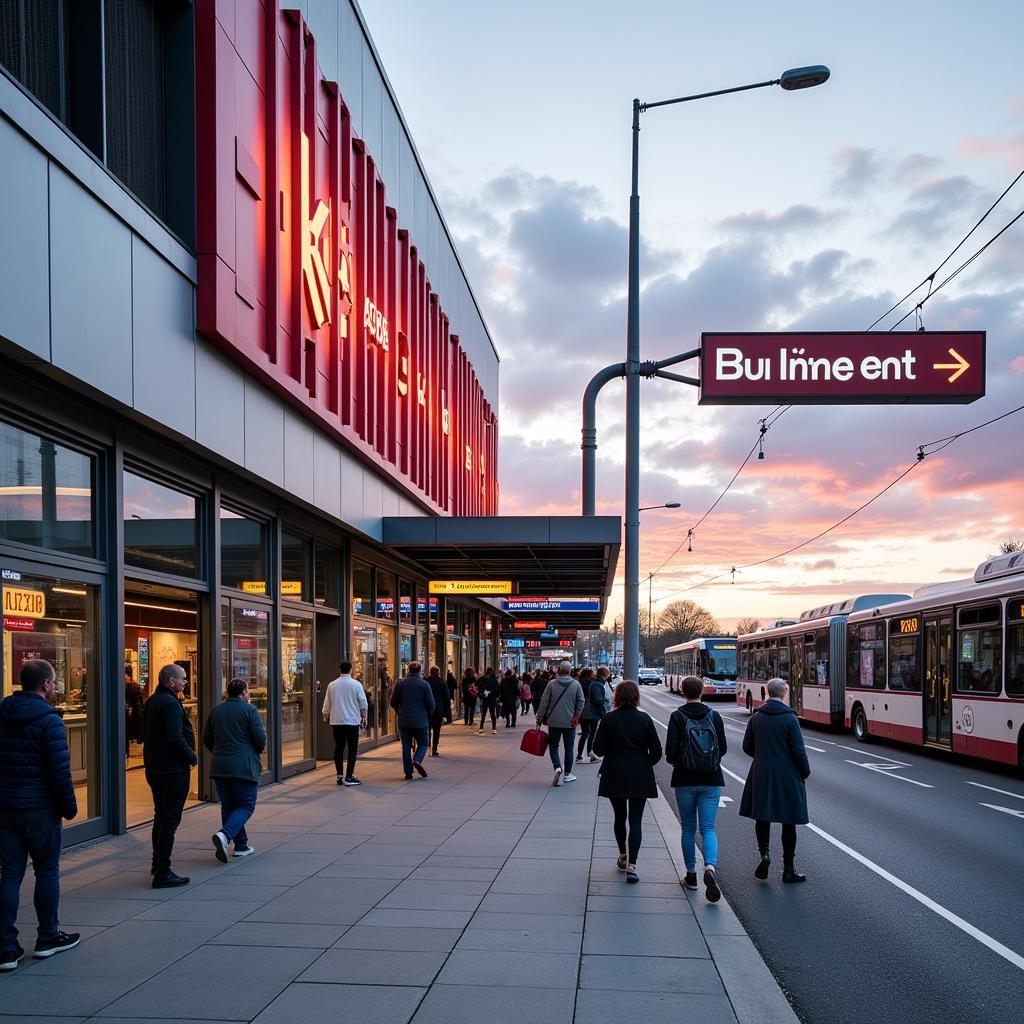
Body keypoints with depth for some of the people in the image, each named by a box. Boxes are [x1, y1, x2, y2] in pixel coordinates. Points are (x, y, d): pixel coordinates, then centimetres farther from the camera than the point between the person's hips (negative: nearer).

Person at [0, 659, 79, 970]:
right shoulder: (48, 720, -14)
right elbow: (60, 771, -17)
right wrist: (69, 806, -6)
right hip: (39, 809, -5)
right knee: (47, 871, 10)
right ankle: (47, 938, 19)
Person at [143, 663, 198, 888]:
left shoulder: (151, 702, 13)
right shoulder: (170, 703, -18)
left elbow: (145, 735, 20)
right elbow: (175, 738, -26)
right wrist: (193, 757, -11)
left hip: (154, 768, 10)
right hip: (173, 769, -10)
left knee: (161, 816, 21)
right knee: (170, 820, -6)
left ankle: (158, 863, 33)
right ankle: (162, 873, -5)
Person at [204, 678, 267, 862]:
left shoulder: (215, 711, 10)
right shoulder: (249, 710, -6)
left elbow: (206, 739, 11)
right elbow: (260, 738, -12)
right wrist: (259, 749, 9)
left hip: (219, 766, 6)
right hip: (244, 766, -6)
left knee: (228, 806, 14)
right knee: (246, 806, 1)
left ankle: (241, 845, 15)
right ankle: (225, 835, -21)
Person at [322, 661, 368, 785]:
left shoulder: (332, 685, 3)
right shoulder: (356, 684, -5)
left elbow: (326, 705, 10)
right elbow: (364, 704, -2)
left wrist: (326, 717, 26)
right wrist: (364, 717, 12)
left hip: (336, 721, 3)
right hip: (352, 720, -3)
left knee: (339, 748, 10)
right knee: (352, 749, 1)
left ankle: (339, 775, 9)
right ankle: (349, 777, -4)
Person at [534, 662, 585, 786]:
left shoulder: (551, 684, -7)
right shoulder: (576, 685, -4)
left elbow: (544, 702, -5)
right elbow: (580, 702, -1)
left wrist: (539, 719, 2)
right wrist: (576, 716, 12)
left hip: (554, 722, -1)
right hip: (570, 723, 1)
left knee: (553, 746, 10)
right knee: (569, 748, 13)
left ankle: (558, 767, -13)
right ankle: (567, 774, 16)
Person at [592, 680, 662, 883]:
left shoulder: (608, 719, -8)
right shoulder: (644, 719, -6)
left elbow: (598, 749, -7)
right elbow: (656, 751, -4)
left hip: (615, 776, 1)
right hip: (640, 777, 0)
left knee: (619, 817, 18)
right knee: (636, 820, 0)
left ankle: (622, 857, 30)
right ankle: (631, 865, -11)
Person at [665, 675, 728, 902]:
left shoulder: (677, 717, -8)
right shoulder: (714, 716, 0)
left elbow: (671, 750, -12)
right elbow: (723, 748, 5)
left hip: (685, 780, -1)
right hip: (711, 780, 1)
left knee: (688, 828, 13)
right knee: (708, 827, 3)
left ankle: (691, 875, 20)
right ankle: (710, 867, -22)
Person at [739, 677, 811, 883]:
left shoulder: (755, 718, 0)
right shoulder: (790, 718, -12)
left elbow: (747, 747, 5)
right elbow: (798, 750, -12)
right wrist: (805, 772, 3)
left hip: (761, 775, 3)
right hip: (787, 776, -3)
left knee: (762, 817, 15)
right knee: (788, 822, 6)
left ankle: (764, 853, -7)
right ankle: (788, 869, 11)